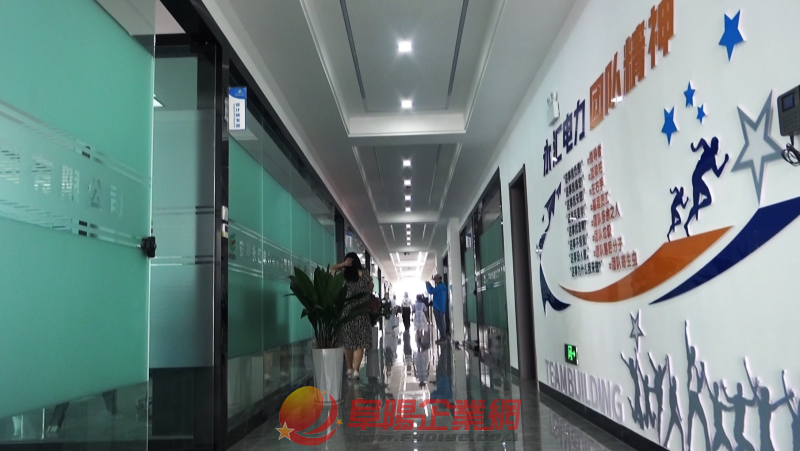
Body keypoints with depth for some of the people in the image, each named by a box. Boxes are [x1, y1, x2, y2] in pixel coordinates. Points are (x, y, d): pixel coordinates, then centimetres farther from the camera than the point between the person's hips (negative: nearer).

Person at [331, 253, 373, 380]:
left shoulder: (342, 274, -1)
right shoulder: (364, 273, -4)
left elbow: (332, 268, 18)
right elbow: (370, 289, 6)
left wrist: (342, 264, 3)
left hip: (345, 311, 2)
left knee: (348, 342, 13)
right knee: (359, 343, -2)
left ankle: (349, 369, 21)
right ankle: (355, 370, -11)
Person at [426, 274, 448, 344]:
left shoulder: (440, 286, -16)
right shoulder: (442, 286, 17)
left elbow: (431, 292, -18)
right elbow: (434, 291, 26)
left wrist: (427, 285, -2)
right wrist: (429, 285, 17)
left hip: (438, 307, -11)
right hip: (440, 307, 11)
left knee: (440, 323, -9)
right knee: (440, 323, 13)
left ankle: (443, 338, -9)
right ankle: (443, 337, 15)